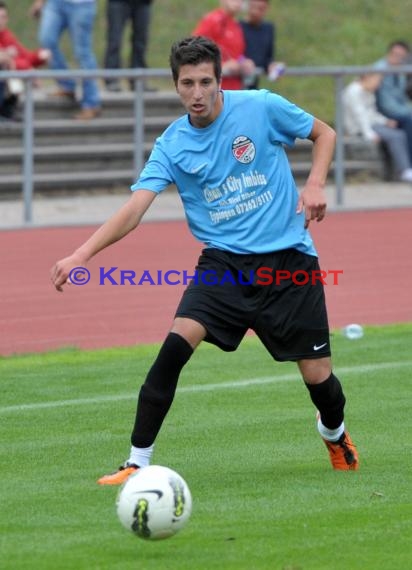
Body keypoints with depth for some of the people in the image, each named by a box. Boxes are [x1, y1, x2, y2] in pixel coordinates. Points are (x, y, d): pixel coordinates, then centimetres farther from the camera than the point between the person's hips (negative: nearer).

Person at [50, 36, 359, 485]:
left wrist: (315, 184, -9)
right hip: (223, 261, 1)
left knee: (317, 375, 2)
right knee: (176, 343, -22)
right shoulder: (171, 145, -4)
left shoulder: (262, 107, -7)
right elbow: (134, 209, -13)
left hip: (288, 259, -1)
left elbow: (323, 134, 9)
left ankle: (334, 434, 39)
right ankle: (138, 462, -16)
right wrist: (82, 254, -28)